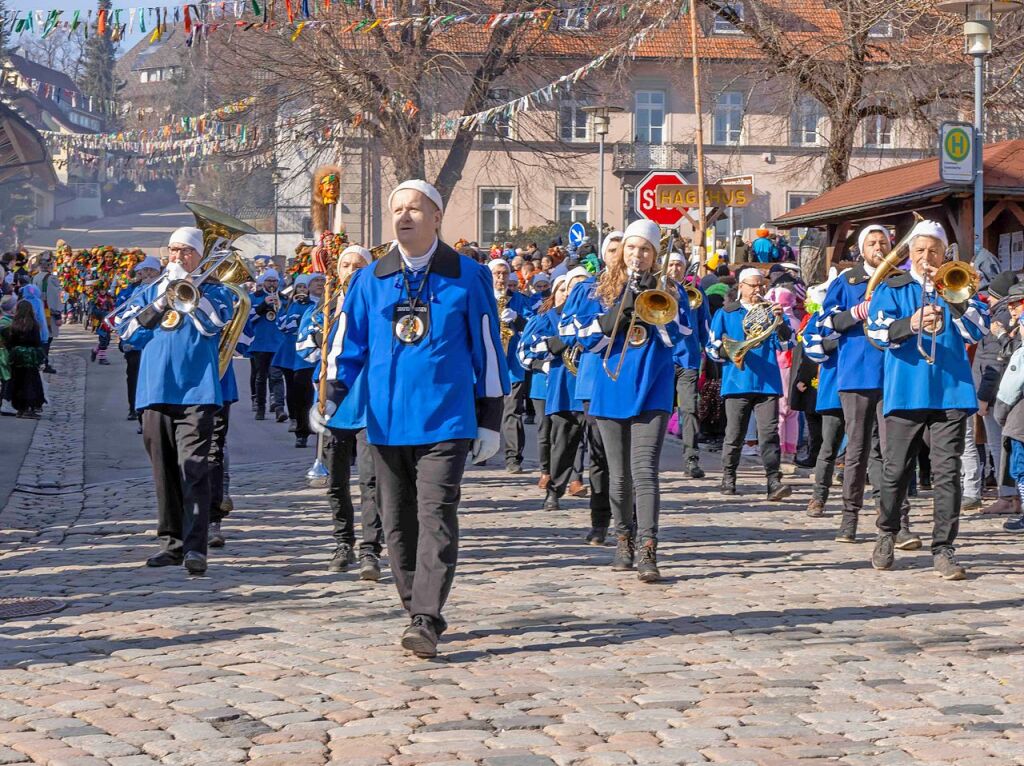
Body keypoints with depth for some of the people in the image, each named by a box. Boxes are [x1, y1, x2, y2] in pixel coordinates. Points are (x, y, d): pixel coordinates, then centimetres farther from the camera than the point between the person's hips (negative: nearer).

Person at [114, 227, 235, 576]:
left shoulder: (214, 291, 9)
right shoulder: (150, 291, 19)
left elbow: (213, 324, -10)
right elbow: (126, 326, 6)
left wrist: (187, 287, -9)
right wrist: (161, 303, -4)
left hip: (196, 392, -4)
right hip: (156, 390, 4)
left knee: (193, 468, -14)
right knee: (164, 471, 8)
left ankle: (195, 546, -19)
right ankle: (172, 542, 17)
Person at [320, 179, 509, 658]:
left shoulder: (467, 277, 3)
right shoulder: (369, 281, 9)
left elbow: (487, 350, 6)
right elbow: (350, 345, 9)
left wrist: (490, 420, 5)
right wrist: (331, 395, -7)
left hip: (445, 421, -3)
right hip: (386, 422, 3)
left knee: (435, 518, -12)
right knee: (398, 523, 8)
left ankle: (426, 622, -15)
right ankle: (418, 611, 22)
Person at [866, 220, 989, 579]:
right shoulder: (892, 288, 9)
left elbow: (976, 332, 0)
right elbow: (879, 331, -7)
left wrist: (952, 296, -12)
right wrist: (912, 323, -25)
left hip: (950, 391, 1)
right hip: (905, 392, 0)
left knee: (947, 472, -4)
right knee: (896, 469, 6)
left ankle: (943, 548, 0)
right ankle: (886, 534, 27)